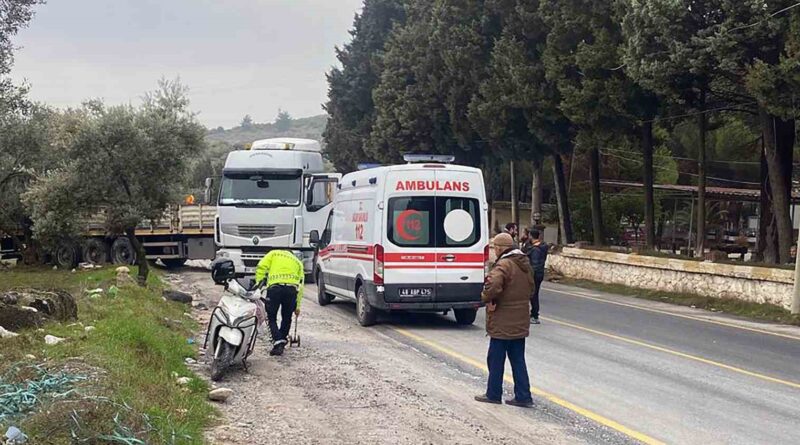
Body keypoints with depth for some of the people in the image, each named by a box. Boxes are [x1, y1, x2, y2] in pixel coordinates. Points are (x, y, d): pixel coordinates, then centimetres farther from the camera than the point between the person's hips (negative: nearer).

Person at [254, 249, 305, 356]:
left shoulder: (274, 254, 27)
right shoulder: (298, 262, 31)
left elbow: (261, 268, 8)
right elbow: (301, 284, 24)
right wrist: (298, 306, 26)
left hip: (274, 287, -2)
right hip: (291, 289, 2)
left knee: (272, 318, 7)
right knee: (286, 318, 20)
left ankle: (278, 342, -10)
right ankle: (282, 343, 23)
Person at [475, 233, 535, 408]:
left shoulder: (504, 265, -19)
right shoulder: (525, 264, 11)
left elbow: (493, 285, -35)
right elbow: (530, 287, 21)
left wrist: (487, 299, -18)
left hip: (503, 323, -8)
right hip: (520, 322, 8)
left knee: (496, 359, 5)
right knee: (518, 360, 13)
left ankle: (493, 394, 13)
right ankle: (523, 396, 12)